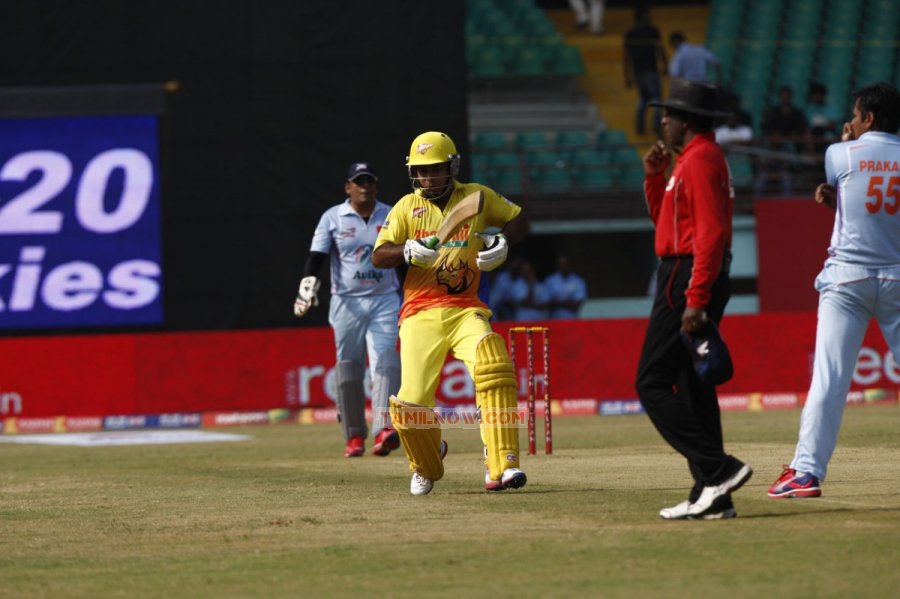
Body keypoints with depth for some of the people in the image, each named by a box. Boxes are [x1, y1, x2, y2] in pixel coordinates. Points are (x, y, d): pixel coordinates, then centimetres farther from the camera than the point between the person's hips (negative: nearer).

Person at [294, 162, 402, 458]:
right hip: (347, 302, 0)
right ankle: (354, 435, 9)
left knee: (385, 361, -16)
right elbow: (316, 257, -5)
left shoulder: (391, 216, 8)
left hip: (385, 300, 0)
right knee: (348, 367, 1)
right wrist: (308, 287, -20)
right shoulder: (333, 218, 2)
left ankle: (385, 428, -28)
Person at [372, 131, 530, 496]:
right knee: (410, 403, -11)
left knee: (493, 367, -30)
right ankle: (426, 466, 24)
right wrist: (408, 251, -22)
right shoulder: (407, 207, 6)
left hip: (465, 310, -1)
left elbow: (518, 220, 19)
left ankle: (502, 466, -30)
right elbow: (378, 257, -1)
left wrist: (503, 242, -3)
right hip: (420, 314, 1)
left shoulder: (477, 198, 7)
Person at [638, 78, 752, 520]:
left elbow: (710, 233, -23)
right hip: (694, 282, 11)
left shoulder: (699, 160, -14)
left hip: (688, 280, -11)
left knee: (652, 385, -11)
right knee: (692, 388, 10)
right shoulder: (697, 159, 19)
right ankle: (709, 496, 9)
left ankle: (718, 469, -18)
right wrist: (654, 176, 13)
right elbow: (664, 218, 28)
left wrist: (695, 299, -27)